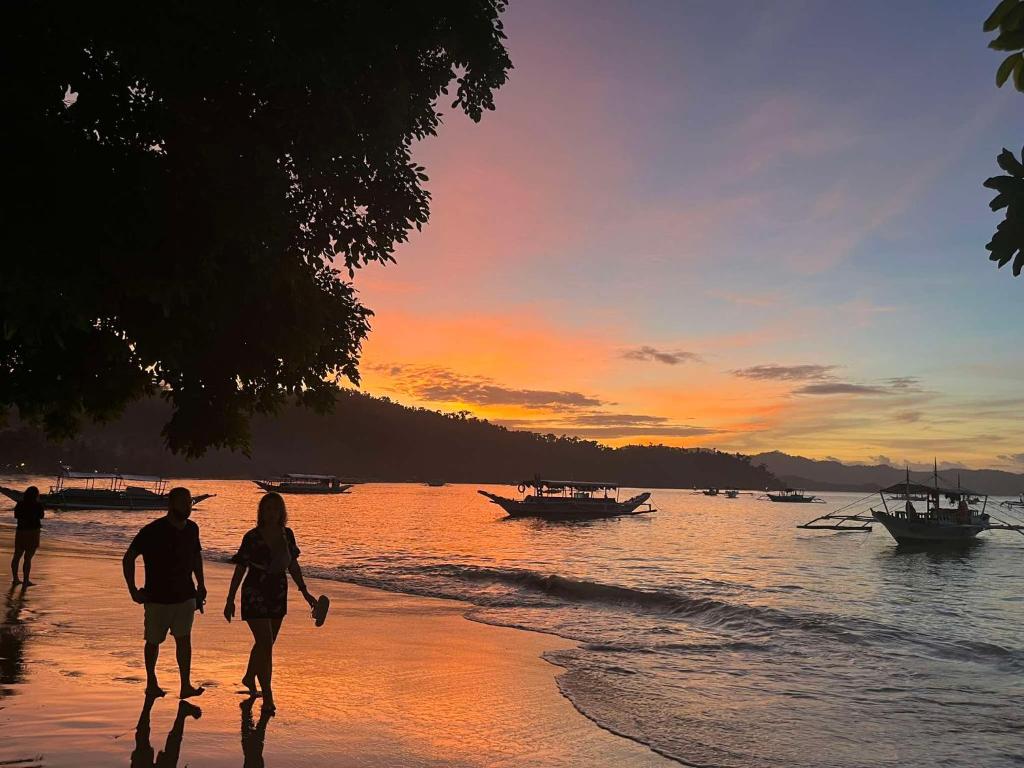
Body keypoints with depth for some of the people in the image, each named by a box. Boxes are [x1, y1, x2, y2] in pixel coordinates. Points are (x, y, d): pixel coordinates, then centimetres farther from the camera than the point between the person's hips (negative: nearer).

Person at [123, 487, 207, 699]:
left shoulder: (192, 529, 3)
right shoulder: (153, 531, -14)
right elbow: (128, 558, -8)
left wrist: (201, 585, 13)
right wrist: (133, 590, -10)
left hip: (185, 596, 3)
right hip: (158, 597, -3)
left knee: (184, 638, -6)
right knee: (154, 641, 11)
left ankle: (186, 685, -7)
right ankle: (151, 683, 29)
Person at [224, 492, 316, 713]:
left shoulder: (287, 535, 0)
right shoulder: (252, 538, -14)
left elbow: (293, 566, 10)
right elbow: (239, 570, -8)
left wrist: (305, 592, 9)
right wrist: (230, 600, -6)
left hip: (278, 596, 5)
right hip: (255, 596, -5)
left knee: (264, 643, 20)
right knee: (265, 645, -10)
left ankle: (249, 678, 45)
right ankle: (267, 699, -4)